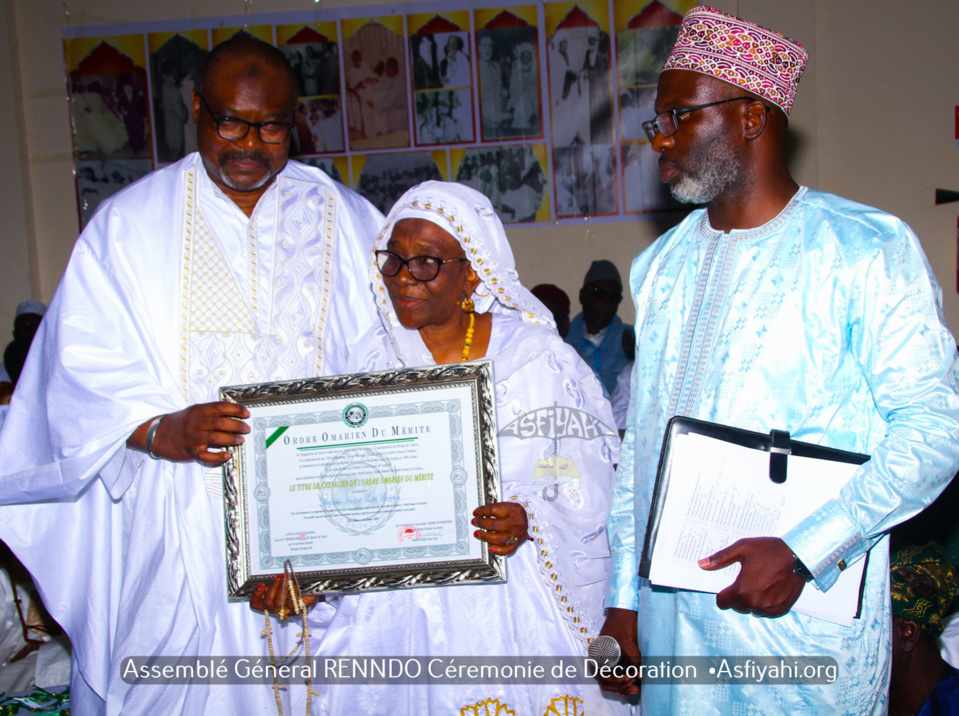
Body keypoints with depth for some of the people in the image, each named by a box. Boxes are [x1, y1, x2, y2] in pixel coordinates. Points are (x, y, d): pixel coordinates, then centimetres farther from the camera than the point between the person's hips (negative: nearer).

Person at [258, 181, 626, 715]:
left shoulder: (543, 358, -3)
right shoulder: (373, 360, 5)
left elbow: (586, 486, -3)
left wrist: (528, 521, -21)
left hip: (515, 602, -2)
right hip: (394, 605, 2)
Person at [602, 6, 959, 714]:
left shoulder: (868, 249, -7)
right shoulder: (662, 264, 9)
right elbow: (641, 440, 11)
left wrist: (803, 553, -20)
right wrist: (623, 599, 8)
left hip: (808, 612, -4)